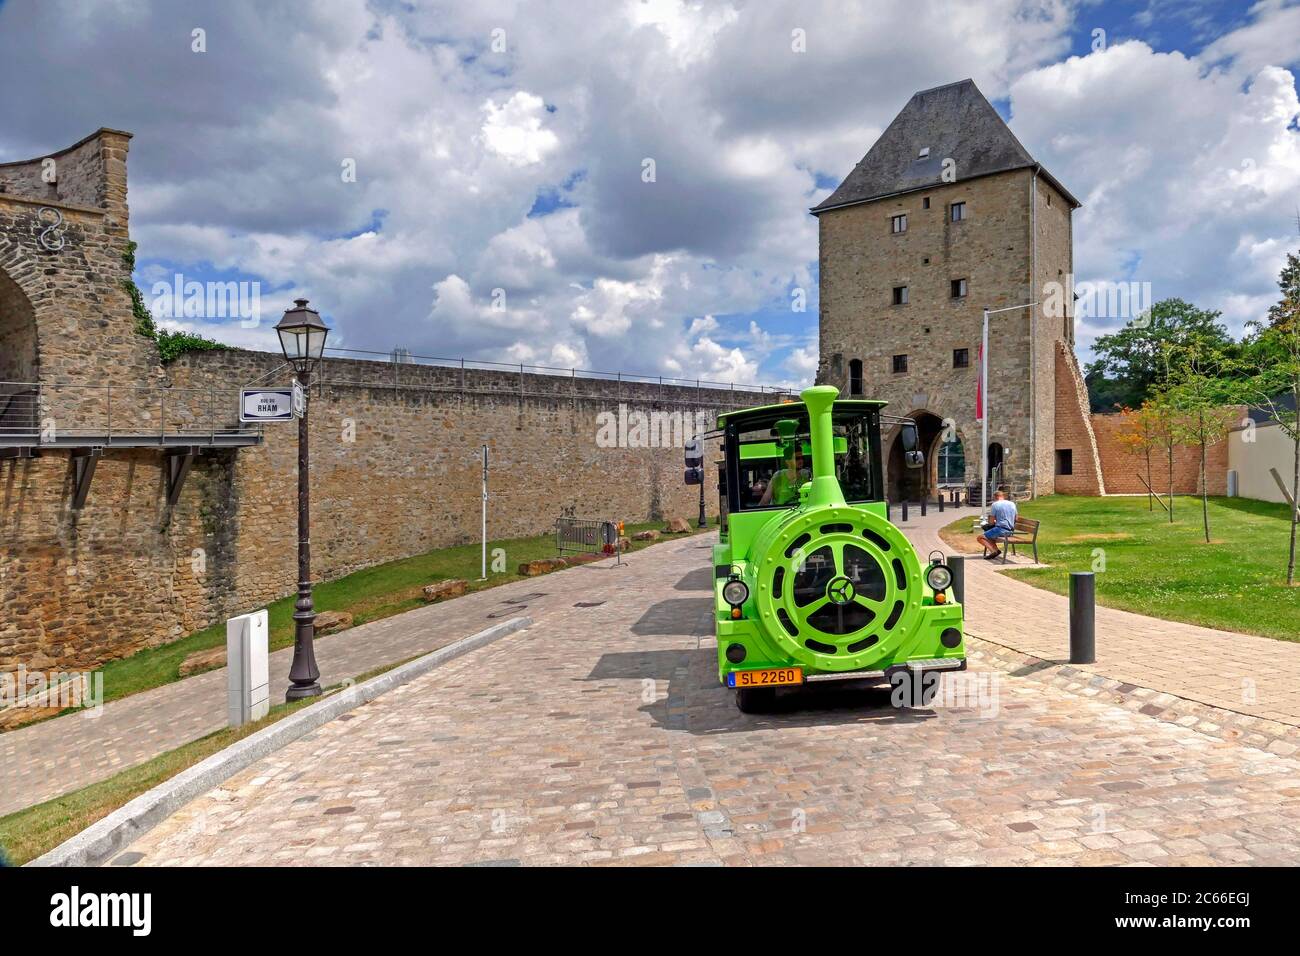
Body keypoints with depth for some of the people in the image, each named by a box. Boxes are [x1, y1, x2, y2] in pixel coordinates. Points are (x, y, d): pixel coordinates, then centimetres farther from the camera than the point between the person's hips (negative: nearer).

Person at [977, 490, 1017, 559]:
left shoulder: (995, 504, -7)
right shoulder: (1012, 504, 12)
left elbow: (991, 522, -6)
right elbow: (1015, 519, 24)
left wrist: (995, 522, 17)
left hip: (1001, 529, -8)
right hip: (1011, 531, 8)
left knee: (980, 538, 1)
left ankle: (994, 551, -17)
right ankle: (996, 550, 13)